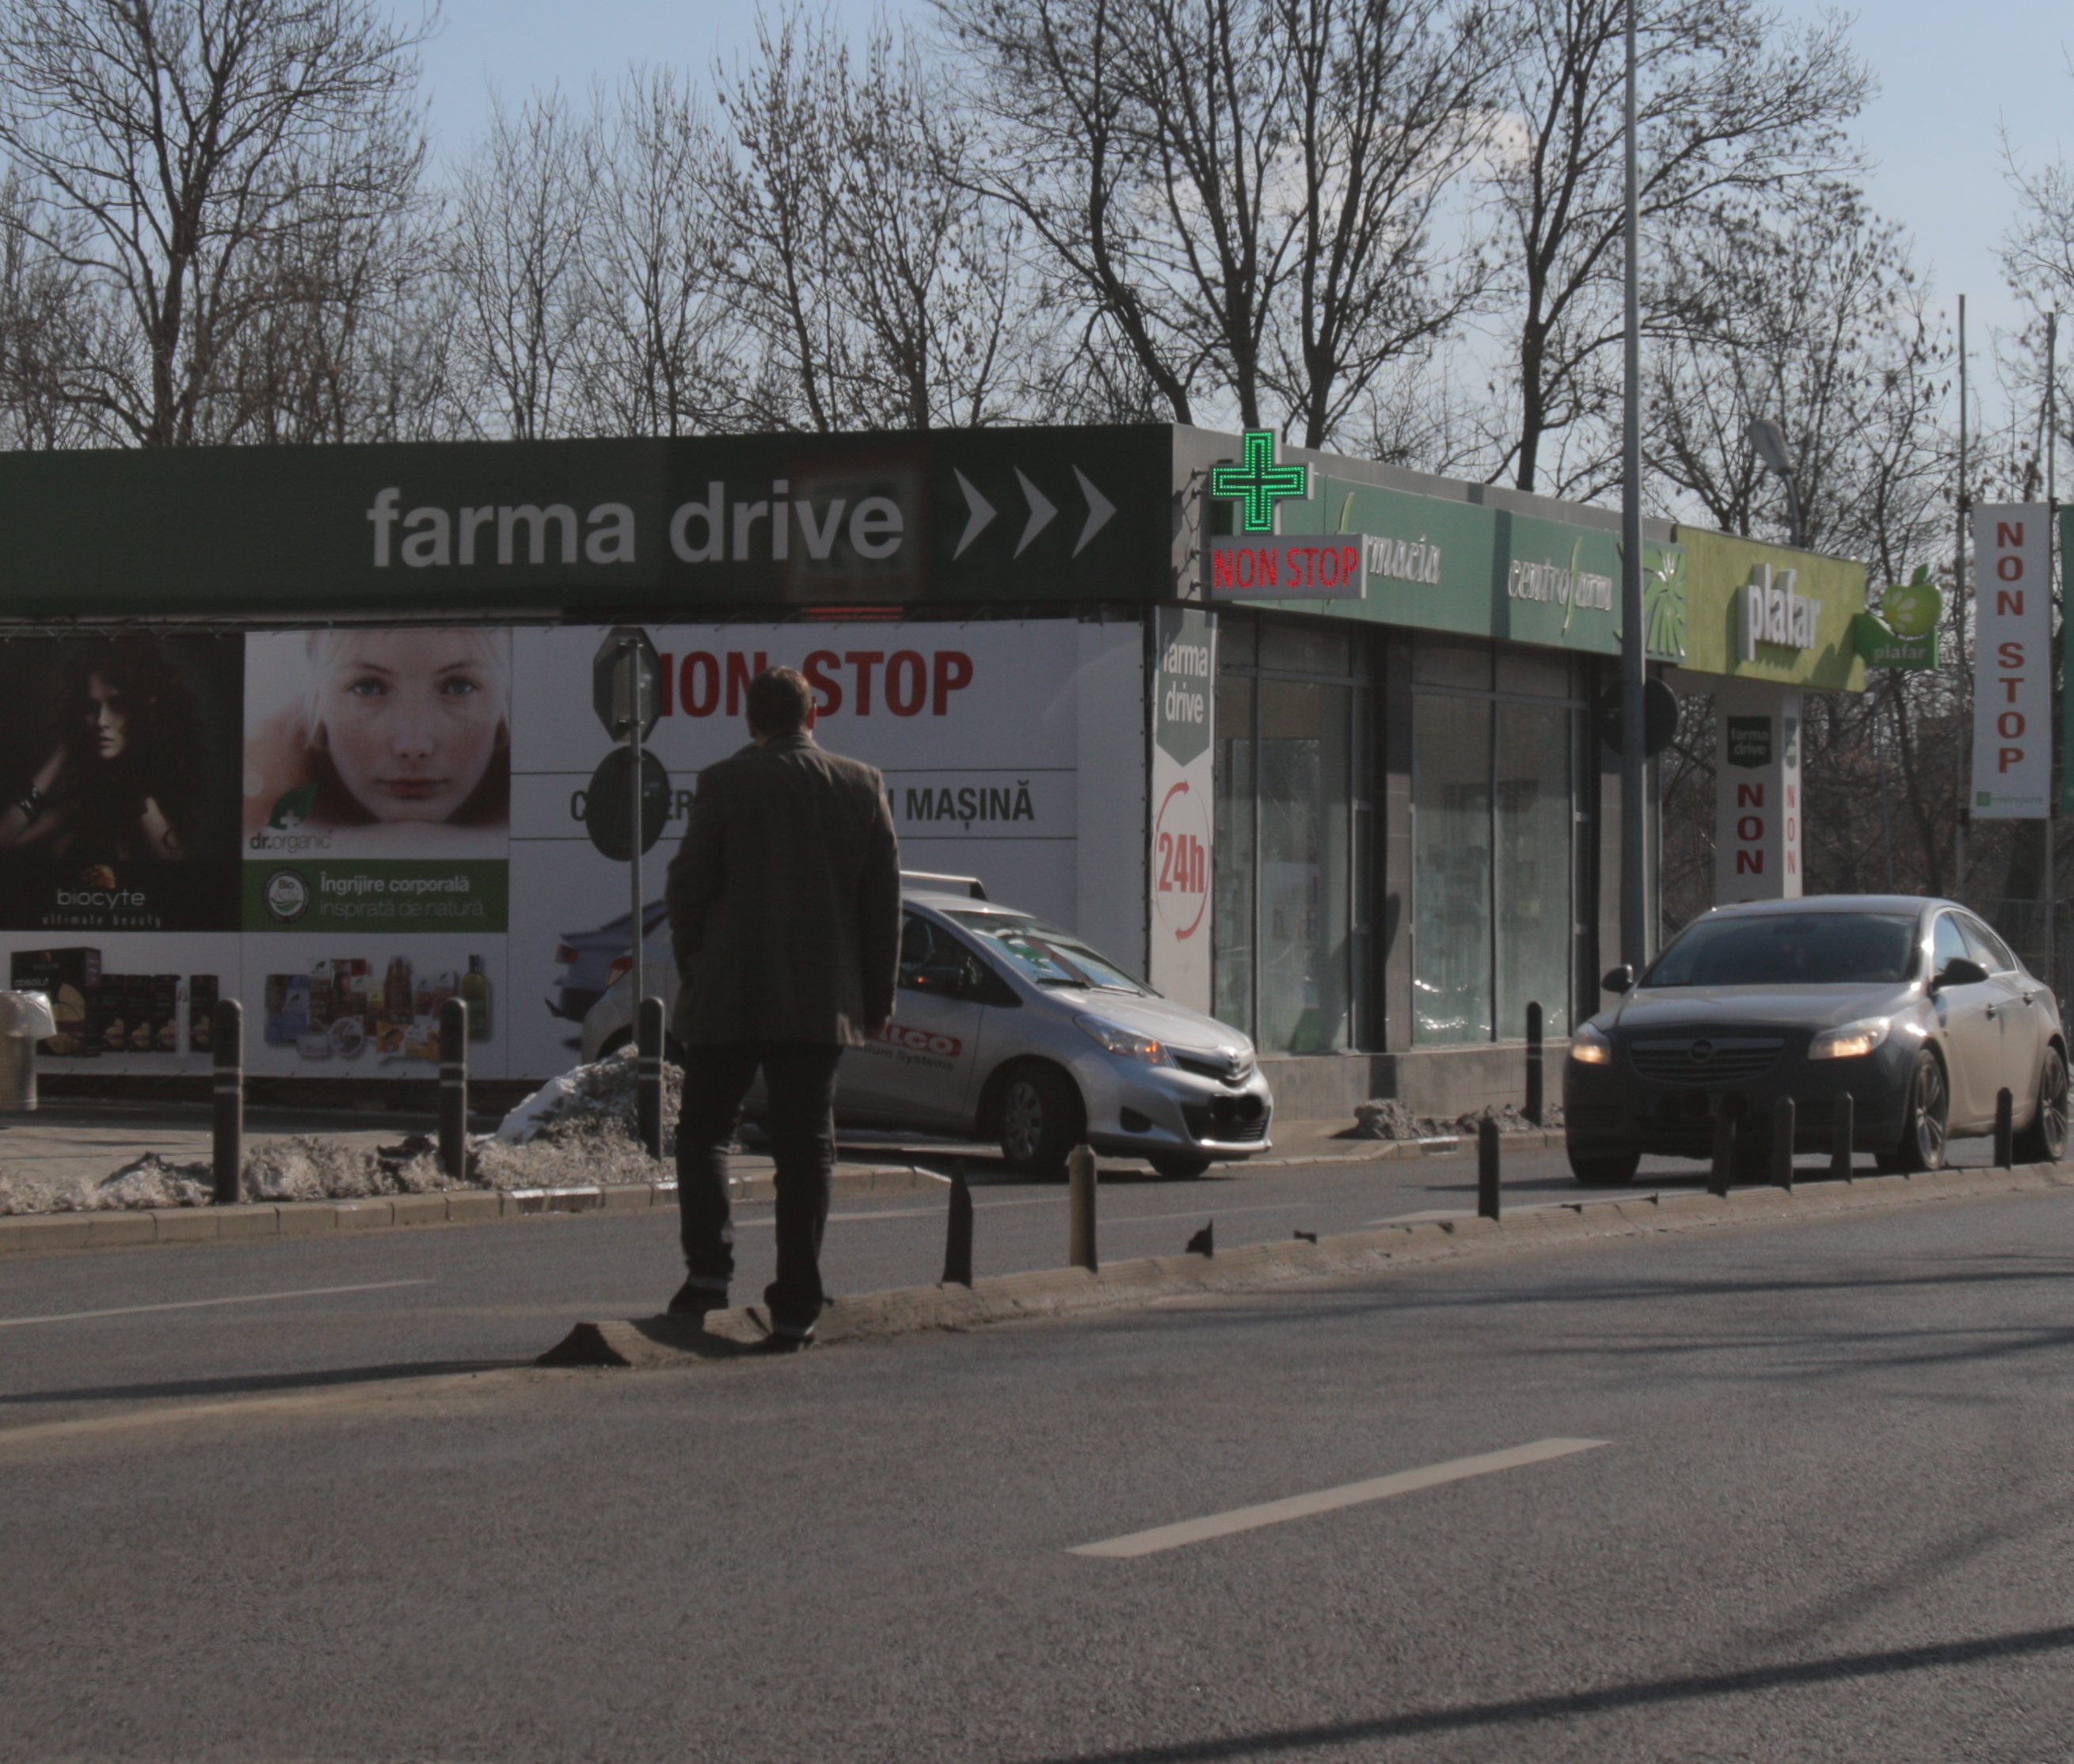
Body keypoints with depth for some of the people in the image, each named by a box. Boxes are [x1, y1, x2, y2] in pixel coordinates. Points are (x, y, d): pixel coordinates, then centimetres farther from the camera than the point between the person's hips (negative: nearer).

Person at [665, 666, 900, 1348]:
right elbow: (884, 899, 6)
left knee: (703, 1131, 11)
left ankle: (709, 1265, -7)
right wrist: (877, 996, 14)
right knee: (805, 1147, 5)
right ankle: (796, 1307, 1)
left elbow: (688, 885, -4)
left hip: (728, 995, -2)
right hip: (821, 1002, 2)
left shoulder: (724, 783, -6)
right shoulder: (862, 787, 3)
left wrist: (692, 968, 12)